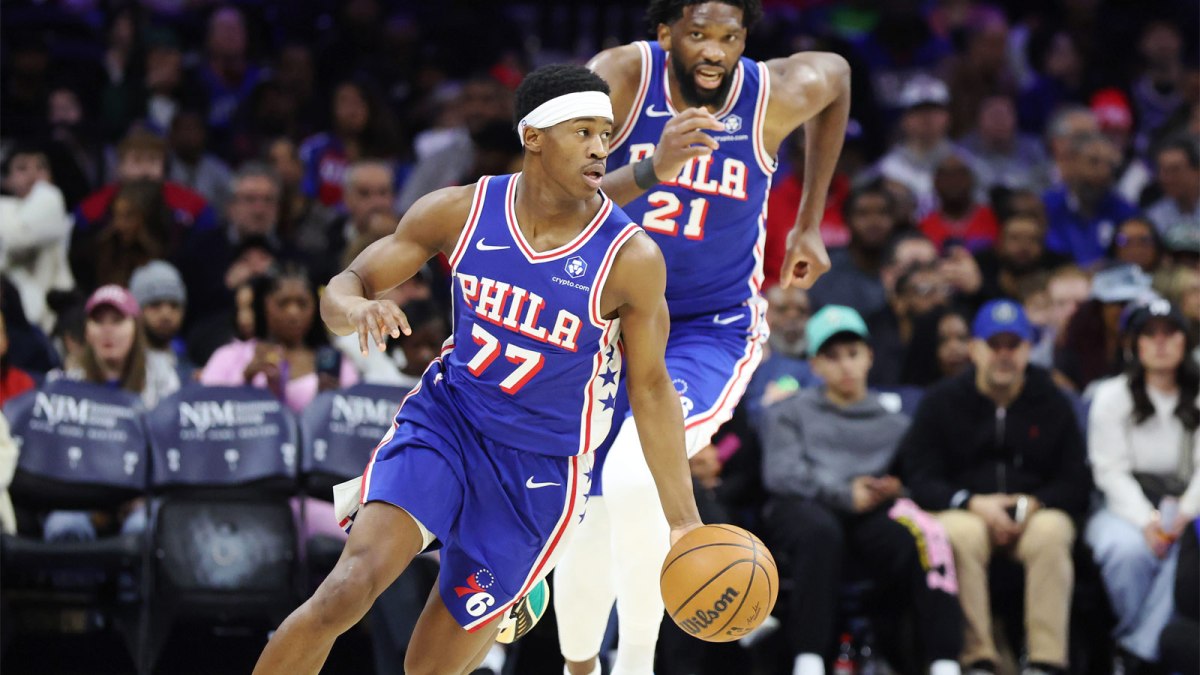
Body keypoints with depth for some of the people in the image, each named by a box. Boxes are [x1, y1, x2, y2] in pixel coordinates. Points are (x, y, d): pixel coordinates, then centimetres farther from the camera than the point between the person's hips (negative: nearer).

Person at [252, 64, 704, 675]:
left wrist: (685, 523, -5)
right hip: (444, 418, 1)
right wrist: (357, 310, -27)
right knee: (350, 588, -23)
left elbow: (649, 387, -2)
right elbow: (344, 287, 0)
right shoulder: (461, 211, -8)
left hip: (540, 468, -1)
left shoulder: (631, 259, -13)